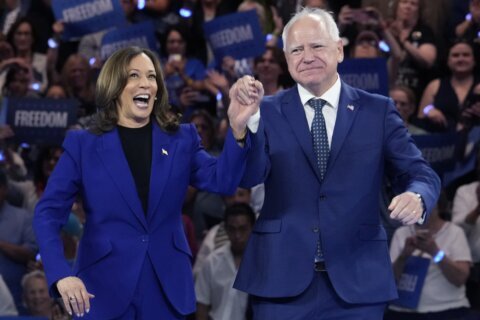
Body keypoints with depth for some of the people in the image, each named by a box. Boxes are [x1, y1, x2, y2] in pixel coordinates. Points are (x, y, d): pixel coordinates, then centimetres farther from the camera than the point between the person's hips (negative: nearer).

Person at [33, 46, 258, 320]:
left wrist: (238, 130, -25)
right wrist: (61, 274, -20)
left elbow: (222, 180, -7)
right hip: (104, 288, -2)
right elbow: (48, 212, -5)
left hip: (167, 288, 2)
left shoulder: (182, 139, 8)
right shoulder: (83, 144, 1)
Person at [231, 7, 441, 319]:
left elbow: (420, 174, 1)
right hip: (282, 277, 0)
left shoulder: (378, 110, 5)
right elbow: (248, 177, -8)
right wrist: (246, 118, -24)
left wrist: (417, 197, -22)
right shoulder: (268, 111, 4)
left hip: (357, 279, 0)